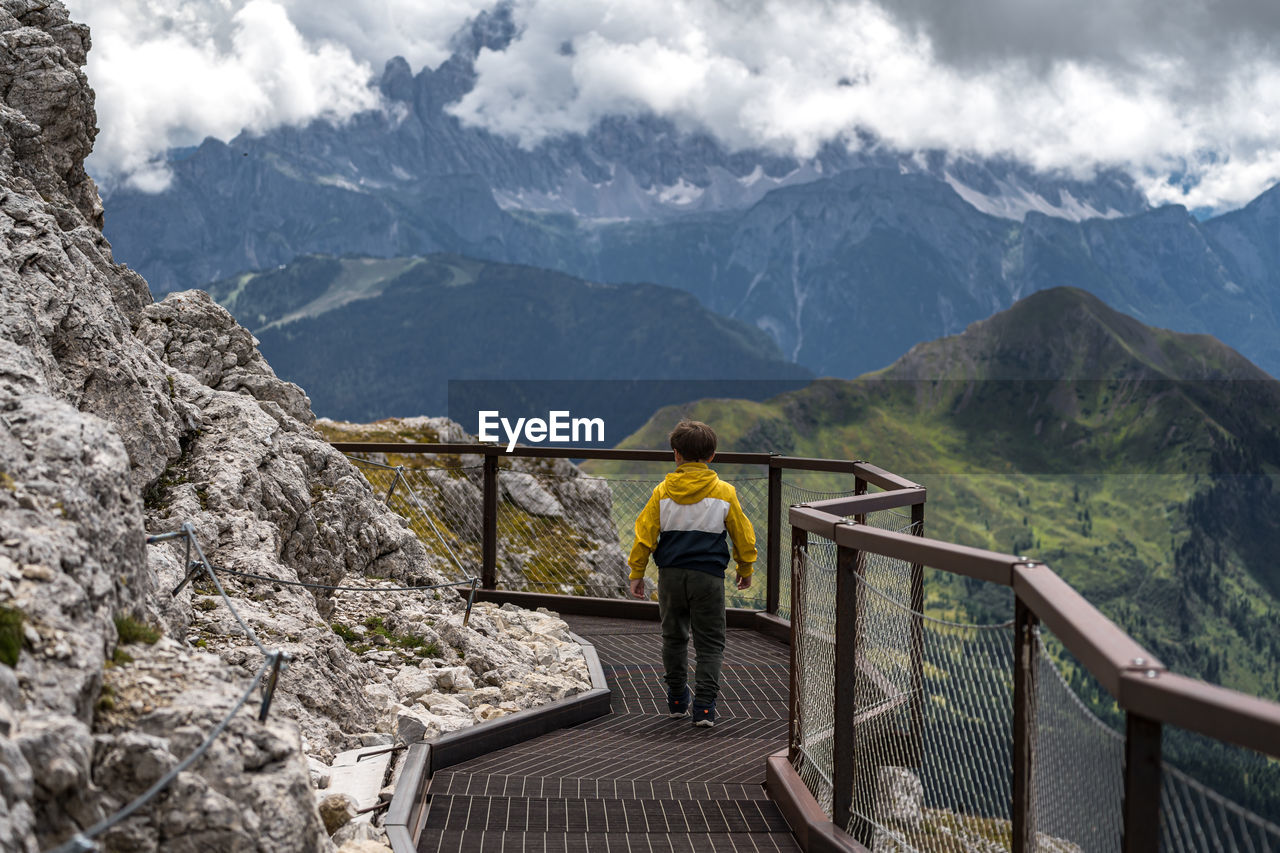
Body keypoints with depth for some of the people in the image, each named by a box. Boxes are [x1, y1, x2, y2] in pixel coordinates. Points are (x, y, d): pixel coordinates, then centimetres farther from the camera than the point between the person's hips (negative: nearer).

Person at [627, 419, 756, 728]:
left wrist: (637, 573, 10)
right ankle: (704, 708, -4)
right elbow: (743, 535, 4)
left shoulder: (663, 491, -2)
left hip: (671, 575, 2)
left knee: (674, 638, 18)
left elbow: (644, 534, 0)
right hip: (708, 576, -2)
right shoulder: (724, 493, -4)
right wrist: (745, 569, 21)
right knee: (710, 644, 5)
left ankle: (677, 701, 27)